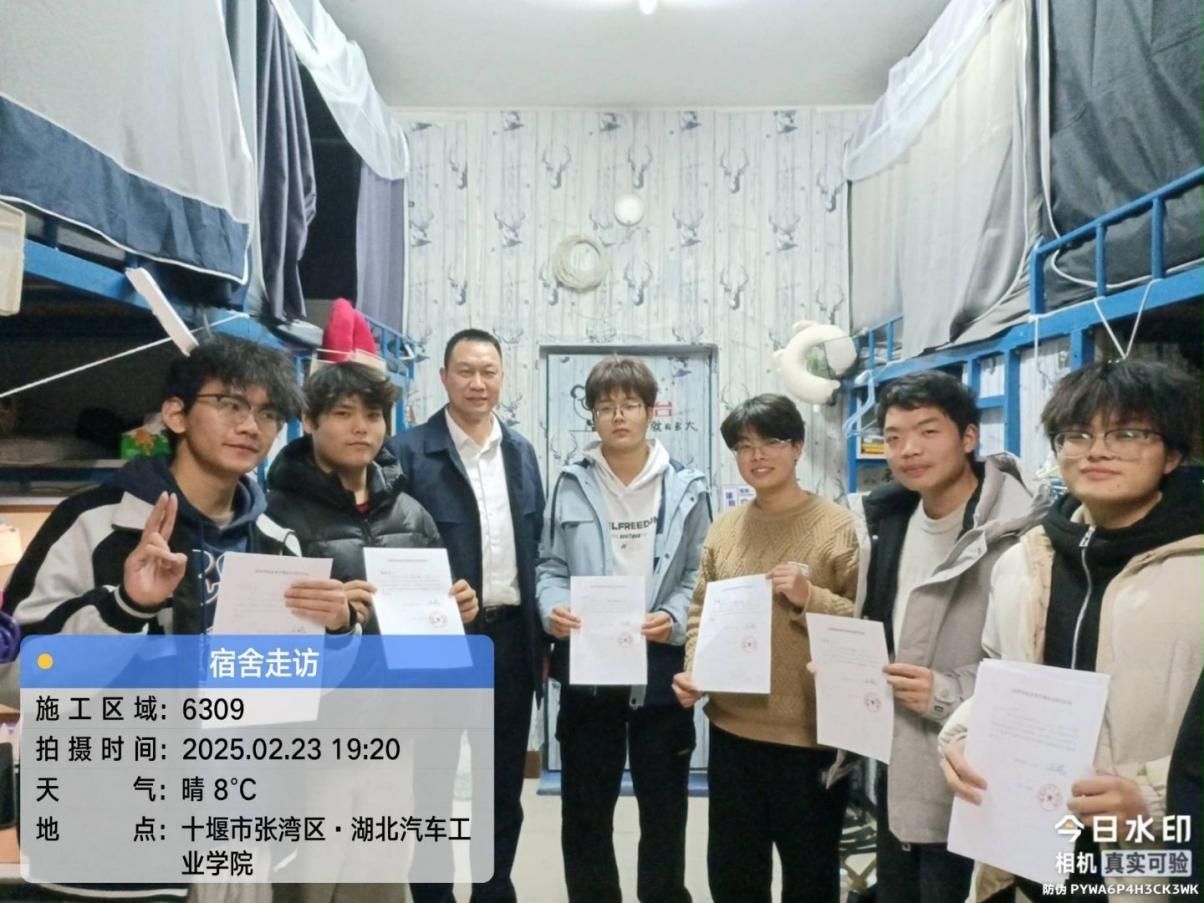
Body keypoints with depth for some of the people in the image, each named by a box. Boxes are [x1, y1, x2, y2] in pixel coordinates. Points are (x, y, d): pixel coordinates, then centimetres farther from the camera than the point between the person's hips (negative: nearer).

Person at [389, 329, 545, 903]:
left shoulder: (521, 452, 9)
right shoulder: (409, 452, -7)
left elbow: (535, 549, 11)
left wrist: (542, 639, 9)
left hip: (511, 638, 5)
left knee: (503, 785, 17)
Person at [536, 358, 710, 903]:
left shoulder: (686, 488, 0)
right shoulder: (571, 485, 2)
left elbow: (702, 575, 0)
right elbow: (550, 565, 5)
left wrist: (675, 619, -17)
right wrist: (553, 608, -15)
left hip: (660, 667, 0)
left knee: (664, 806, 15)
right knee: (584, 808, 14)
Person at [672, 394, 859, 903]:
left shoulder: (839, 526, -9)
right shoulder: (723, 527, 5)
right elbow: (701, 611, 12)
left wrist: (810, 597, -23)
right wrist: (692, 672, -2)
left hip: (810, 731, -4)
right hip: (732, 726, 5)